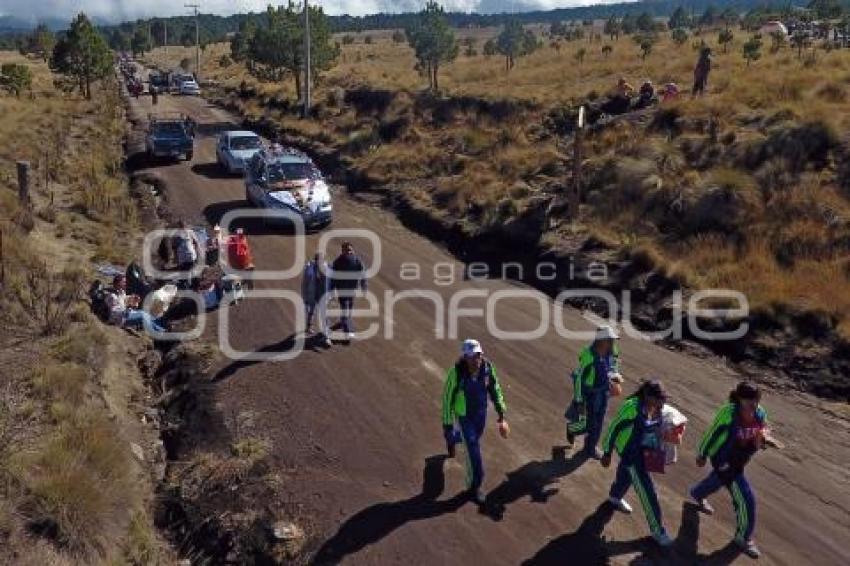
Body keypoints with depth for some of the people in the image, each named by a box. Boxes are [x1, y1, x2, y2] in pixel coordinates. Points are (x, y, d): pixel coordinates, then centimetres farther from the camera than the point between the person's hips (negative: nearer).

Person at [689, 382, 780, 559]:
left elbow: (758, 441, -1)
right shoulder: (729, 412, -31)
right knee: (746, 499, -6)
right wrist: (702, 454, -6)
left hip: (740, 460, 7)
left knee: (717, 481, 35)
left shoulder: (760, 413, -15)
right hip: (725, 462, -7)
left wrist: (764, 440, -26)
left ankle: (697, 494, 69)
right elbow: (713, 433, -17)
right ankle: (743, 537, 19)